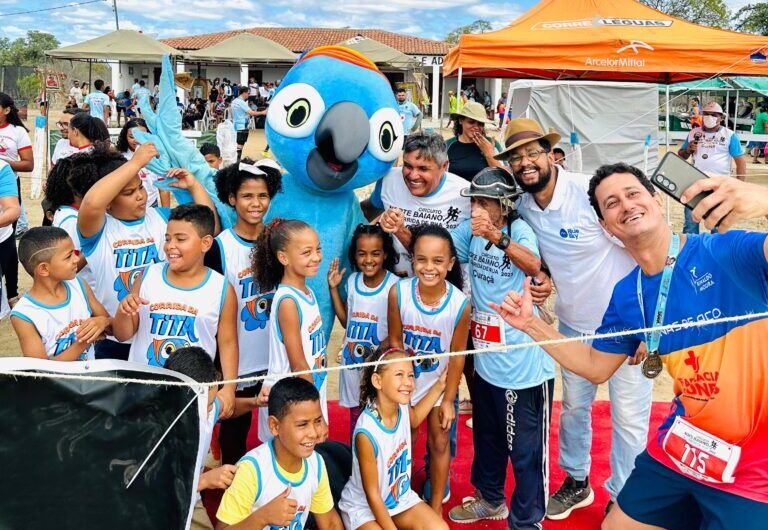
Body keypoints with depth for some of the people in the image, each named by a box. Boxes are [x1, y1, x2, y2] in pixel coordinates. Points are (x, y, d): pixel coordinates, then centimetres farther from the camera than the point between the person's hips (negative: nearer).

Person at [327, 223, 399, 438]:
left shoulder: (394, 286, -17)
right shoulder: (352, 280, 0)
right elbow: (346, 321, 9)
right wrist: (333, 288, 3)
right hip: (352, 360, 5)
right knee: (355, 416, 20)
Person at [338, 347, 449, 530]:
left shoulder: (402, 407, -12)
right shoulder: (367, 432, -32)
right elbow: (372, 494, -22)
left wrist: (439, 385, 12)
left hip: (400, 497, 6)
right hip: (363, 508, -6)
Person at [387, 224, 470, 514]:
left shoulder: (460, 303, -27)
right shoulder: (398, 292, -26)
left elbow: (457, 354, -14)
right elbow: (395, 341, -12)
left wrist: (449, 399, -7)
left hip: (439, 381, 0)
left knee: (439, 443, 13)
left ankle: (436, 506, 33)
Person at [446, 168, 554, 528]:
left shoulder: (518, 228, -14)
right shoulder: (471, 231, 2)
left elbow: (533, 265, -33)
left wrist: (498, 237, -49)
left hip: (523, 365, -6)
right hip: (485, 361, 7)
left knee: (526, 448, 6)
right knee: (487, 438, 25)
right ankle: (490, 499, 47)